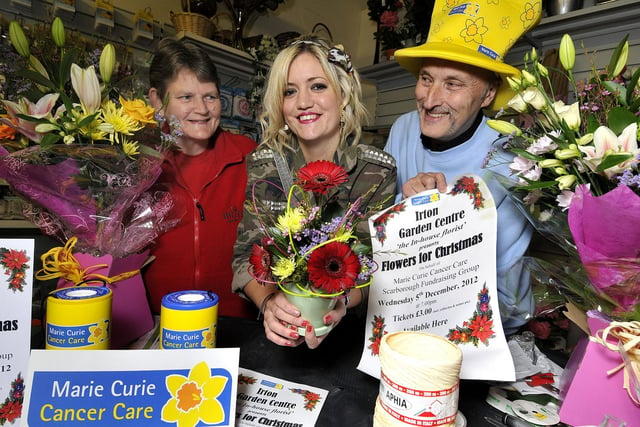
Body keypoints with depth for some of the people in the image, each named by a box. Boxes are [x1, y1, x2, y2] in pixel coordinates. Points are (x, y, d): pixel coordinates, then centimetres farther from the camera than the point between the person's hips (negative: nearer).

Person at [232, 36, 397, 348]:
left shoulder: (378, 171, -6)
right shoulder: (262, 165, -3)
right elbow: (246, 255, -5)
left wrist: (340, 300, -27)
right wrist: (269, 301, -25)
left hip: (348, 326, 0)